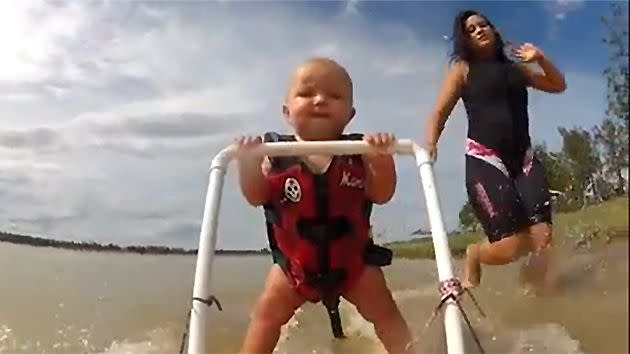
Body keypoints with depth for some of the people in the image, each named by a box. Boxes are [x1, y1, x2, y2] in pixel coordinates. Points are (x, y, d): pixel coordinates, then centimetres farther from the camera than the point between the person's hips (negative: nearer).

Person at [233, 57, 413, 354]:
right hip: (294, 260, 1)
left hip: (352, 258, 0)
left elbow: (382, 195, -11)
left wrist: (383, 159, -28)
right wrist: (248, 162, -27)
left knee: (384, 311, 5)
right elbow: (256, 197, -11)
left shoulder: (358, 151, -9)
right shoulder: (277, 153, -10)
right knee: (267, 313, 7)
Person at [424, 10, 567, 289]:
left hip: (524, 159, 5)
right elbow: (439, 113, 1)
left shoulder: (514, 67, 22)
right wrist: (430, 143, -18)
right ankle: (473, 256, 18)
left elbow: (558, 85, 29)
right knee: (510, 248, -15)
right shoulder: (463, 68, 10)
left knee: (543, 239, -11)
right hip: (485, 161, -5)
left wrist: (540, 58, 11)